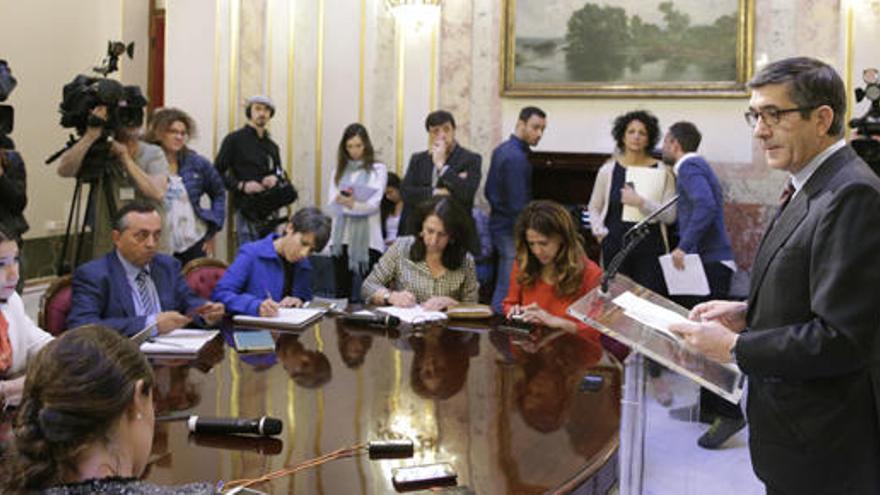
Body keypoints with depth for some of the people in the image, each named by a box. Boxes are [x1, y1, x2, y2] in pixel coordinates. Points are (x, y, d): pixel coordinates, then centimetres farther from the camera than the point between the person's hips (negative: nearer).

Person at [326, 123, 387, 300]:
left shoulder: (378, 169, 3)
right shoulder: (339, 171, 15)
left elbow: (373, 204, -6)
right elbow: (332, 204, 5)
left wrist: (352, 204, -18)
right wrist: (347, 202, -13)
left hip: (367, 238, -4)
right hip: (341, 237, 4)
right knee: (342, 292, 6)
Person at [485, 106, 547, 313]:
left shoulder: (501, 150, 12)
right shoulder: (517, 158, -18)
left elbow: (489, 192, 19)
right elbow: (519, 206, -20)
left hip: (498, 224, 10)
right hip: (511, 231, -10)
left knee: (500, 287, 14)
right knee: (507, 291, -7)